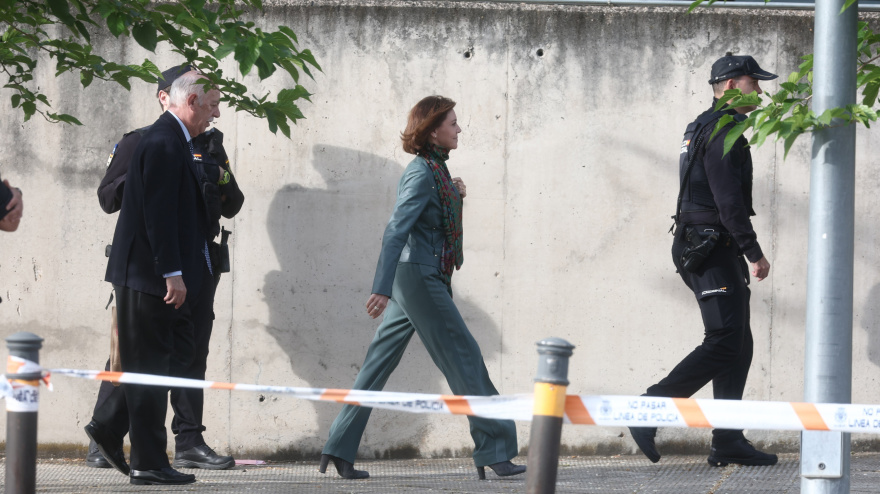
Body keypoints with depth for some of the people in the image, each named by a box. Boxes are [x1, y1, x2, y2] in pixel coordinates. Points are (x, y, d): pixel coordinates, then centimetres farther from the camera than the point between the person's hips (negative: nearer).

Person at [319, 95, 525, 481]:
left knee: (379, 363, 8)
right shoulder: (422, 173, -14)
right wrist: (382, 288, -28)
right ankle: (493, 450, -2)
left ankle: (339, 452, 8)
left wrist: (455, 195, 10)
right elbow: (396, 229, -22)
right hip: (419, 276, -10)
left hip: (413, 278, 10)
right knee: (463, 355, -5)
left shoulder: (435, 170, 15)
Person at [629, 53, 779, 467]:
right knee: (724, 343, -14)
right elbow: (728, 201, -20)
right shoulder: (722, 131, -12)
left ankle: (728, 442, 6)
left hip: (703, 248, 11)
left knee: (737, 344, 8)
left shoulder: (705, 127, 21)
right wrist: (754, 252, -17)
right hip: (713, 247, -11)